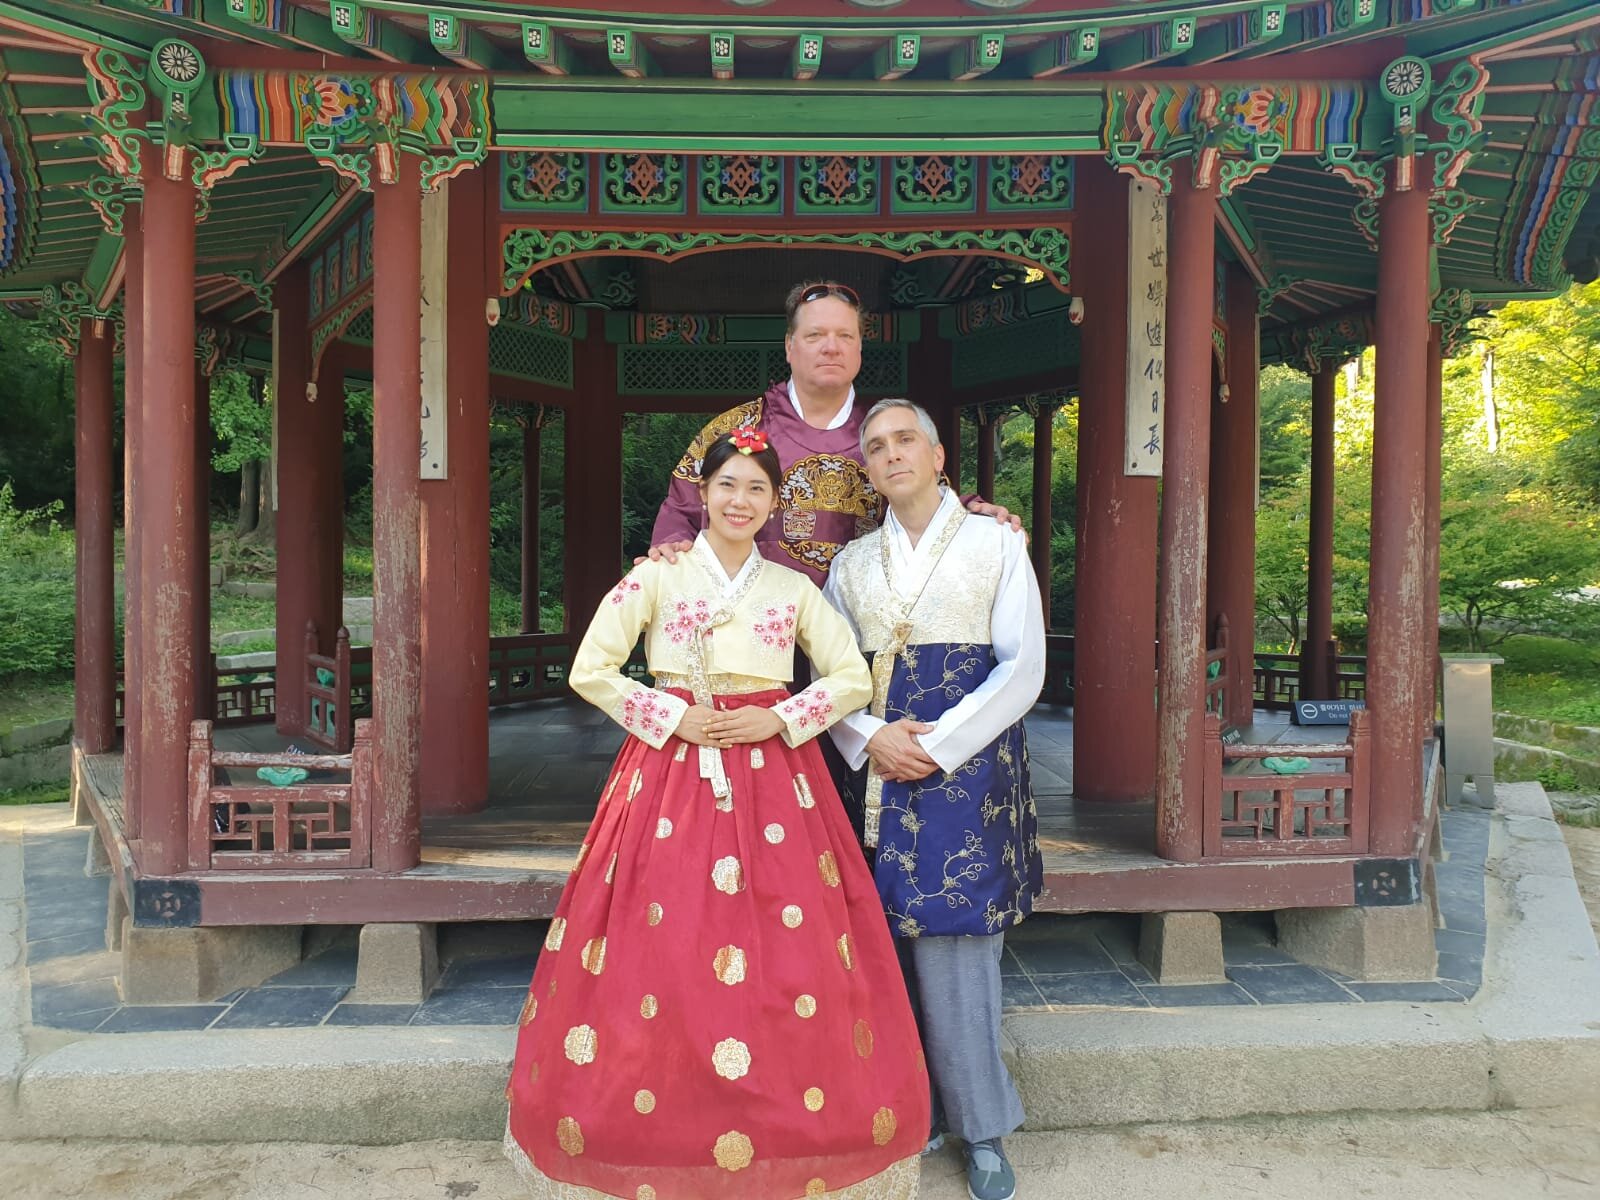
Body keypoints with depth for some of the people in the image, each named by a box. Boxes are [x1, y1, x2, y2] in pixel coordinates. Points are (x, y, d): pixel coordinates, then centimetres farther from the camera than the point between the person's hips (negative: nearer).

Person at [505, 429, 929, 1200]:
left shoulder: (795, 589, 8)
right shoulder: (655, 578, 3)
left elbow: (853, 678, 8)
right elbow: (590, 671, 1)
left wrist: (781, 720, -6)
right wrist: (672, 718, -9)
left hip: (773, 781, 1)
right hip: (671, 775, -1)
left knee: (788, 959, 0)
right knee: (660, 957, -1)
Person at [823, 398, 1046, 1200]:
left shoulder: (997, 545, 4)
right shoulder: (853, 562, 13)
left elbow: (1023, 669, -5)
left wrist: (935, 745, -12)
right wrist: (872, 738, -9)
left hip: (968, 765, -3)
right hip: (880, 766, 3)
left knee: (953, 939, -4)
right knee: (894, 938, 4)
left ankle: (982, 1129, 13)